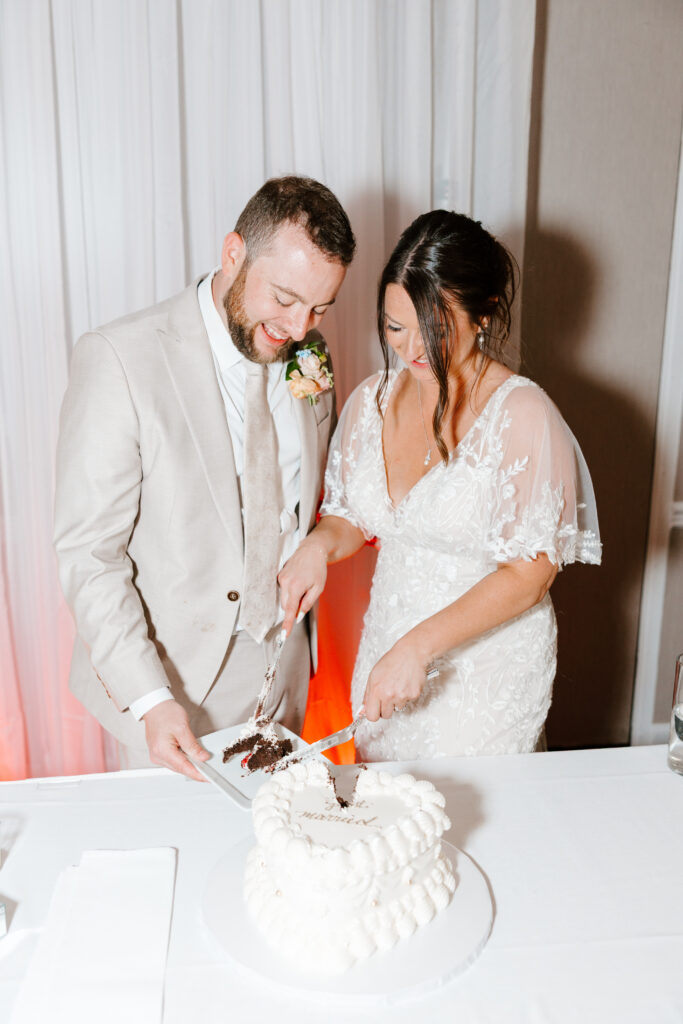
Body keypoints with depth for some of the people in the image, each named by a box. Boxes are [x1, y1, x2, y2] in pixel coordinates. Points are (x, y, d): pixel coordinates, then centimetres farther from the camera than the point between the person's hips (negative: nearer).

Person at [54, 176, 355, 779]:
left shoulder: (309, 359, -1)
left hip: (283, 662, 5)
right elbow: (88, 551, -19)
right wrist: (149, 697, -24)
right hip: (169, 670, -4)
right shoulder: (120, 359, -19)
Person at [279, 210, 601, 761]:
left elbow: (530, 573, -18)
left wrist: (419, 646, -24)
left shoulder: (523, 415, -18)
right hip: (385, 651, 5)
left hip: (489, 669, -5)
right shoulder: (372, 400, -1)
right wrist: (320, 544, -12)